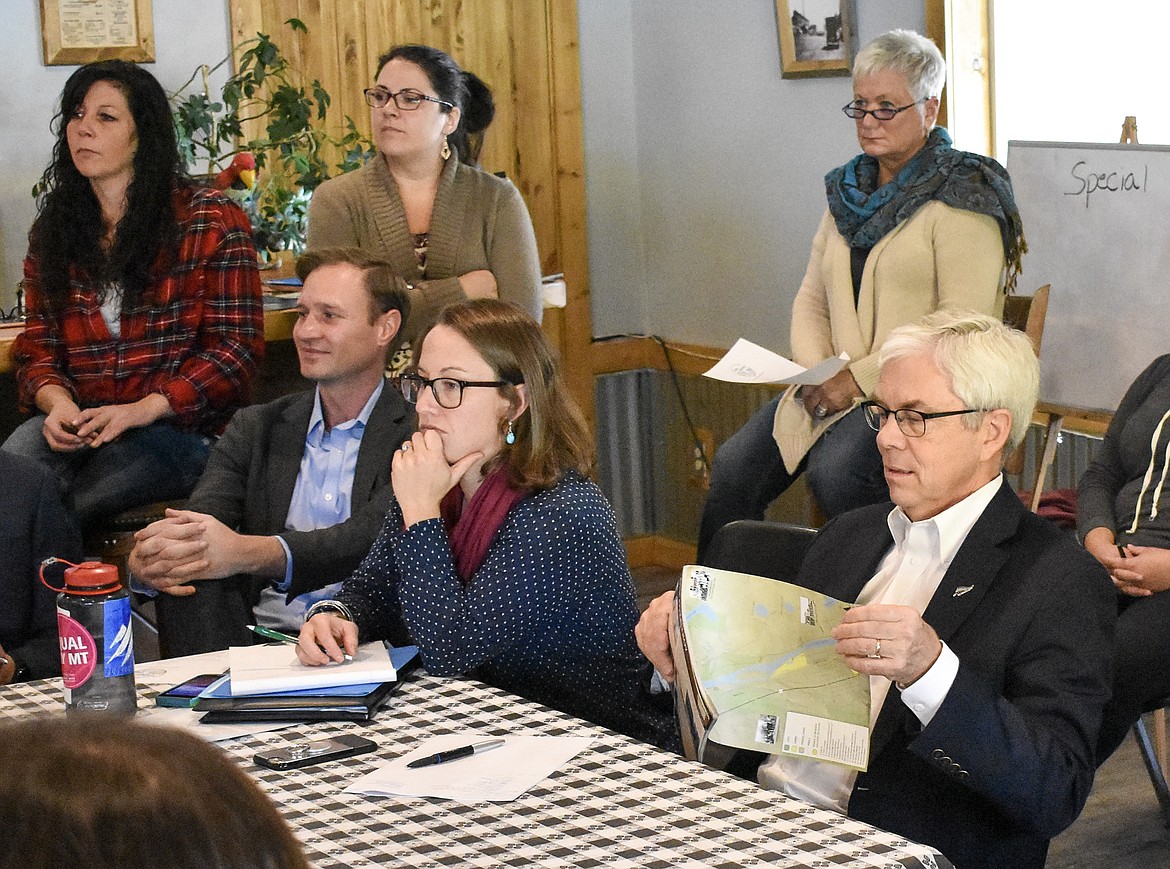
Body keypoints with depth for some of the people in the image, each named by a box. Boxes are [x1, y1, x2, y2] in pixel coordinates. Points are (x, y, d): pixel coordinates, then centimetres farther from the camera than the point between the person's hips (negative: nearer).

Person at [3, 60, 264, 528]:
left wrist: (142, 410, -16)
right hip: (77, 423, 4)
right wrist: (57, 402, -11)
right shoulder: (53, 230, 15)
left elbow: (236, 346, -4)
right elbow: (38, 349, 14)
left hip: (180, 424, -4)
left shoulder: (211, 222, 0)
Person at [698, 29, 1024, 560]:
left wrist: (860, 377, -17)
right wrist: (815, 372, -2)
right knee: (734, 466, -15)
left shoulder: (962, 198, -7)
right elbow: (812, 300, 19)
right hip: (838, 385, 7)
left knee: (835, 472, -32)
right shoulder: (849, 189, 17)